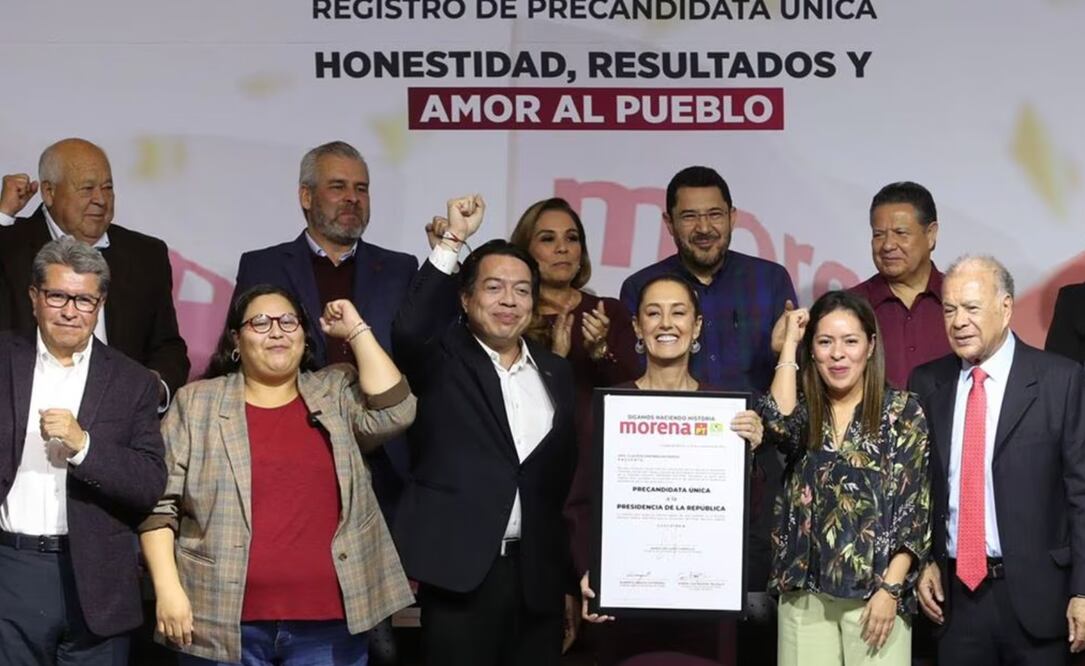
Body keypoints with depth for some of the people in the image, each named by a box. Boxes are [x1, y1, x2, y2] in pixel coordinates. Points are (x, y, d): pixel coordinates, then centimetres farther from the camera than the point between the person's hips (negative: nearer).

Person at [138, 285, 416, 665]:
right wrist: (168, 589, -8)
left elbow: (393, 413, -7)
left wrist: (357, 331, -2)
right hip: (223, 621, -1)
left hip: (329, 622, 1)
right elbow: (160, 501, 2)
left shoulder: (338, 395, 10)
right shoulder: (197, 403, 5)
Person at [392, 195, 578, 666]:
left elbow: (567, 476, 14)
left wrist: (572, 578, 12)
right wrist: (452, 240, -21)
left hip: (539, 576, 4)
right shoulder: (443, 361, 2)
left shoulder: (556, 373, 14)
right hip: (460, 572, -4)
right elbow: (409, 330, -22)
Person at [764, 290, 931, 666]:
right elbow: (779, 425, -15)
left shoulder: (903, 413, 0)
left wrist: (890, 588, -12)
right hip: (805, 592, 3)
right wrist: (789, 342, -5)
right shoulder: (803, 408, 9)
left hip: (875, 591, -2)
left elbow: (915, 508, -3)